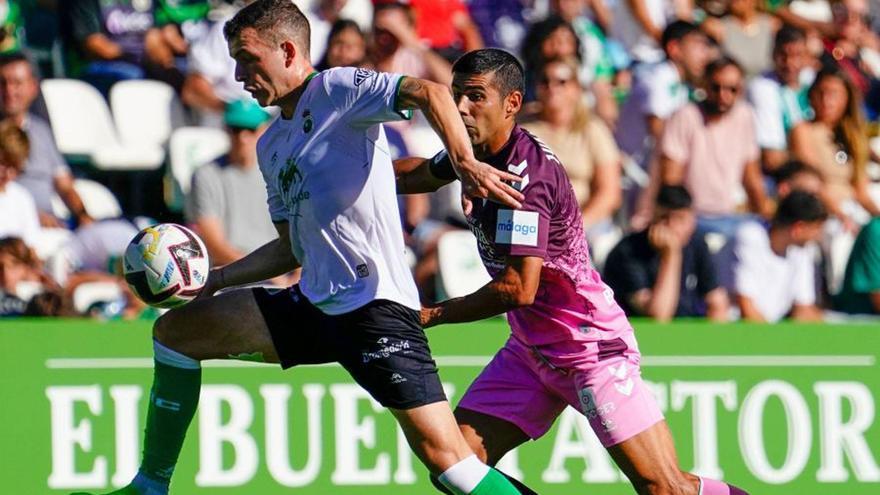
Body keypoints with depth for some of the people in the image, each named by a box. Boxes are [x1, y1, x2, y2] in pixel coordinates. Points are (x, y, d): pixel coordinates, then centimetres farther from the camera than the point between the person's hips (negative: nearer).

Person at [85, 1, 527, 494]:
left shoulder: (337, 91, -7)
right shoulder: (272, 146, 18)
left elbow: (429, 92, -23)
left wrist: (466, 163, -39)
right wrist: (218, 279, 15)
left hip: (377, 304, -9)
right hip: (314, 302, 9)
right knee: (174, 330, 8)